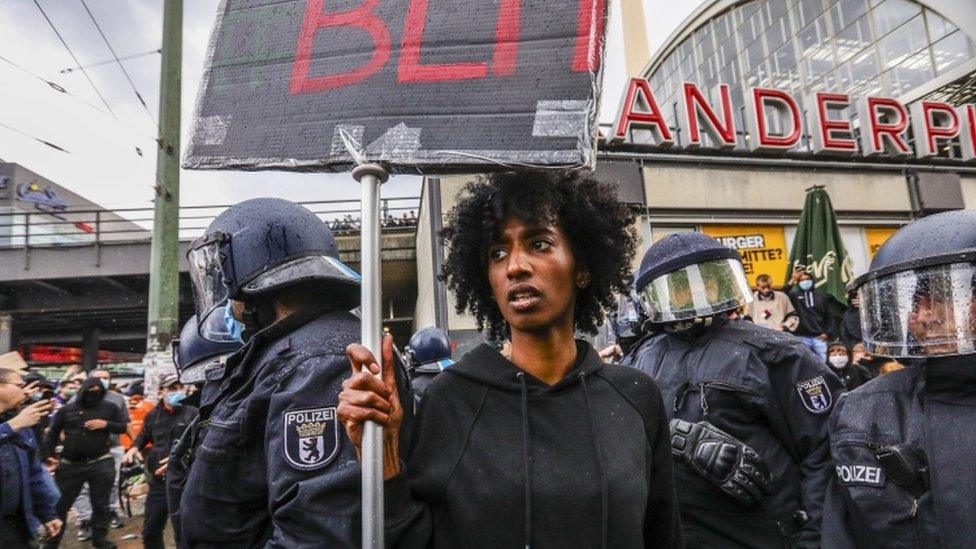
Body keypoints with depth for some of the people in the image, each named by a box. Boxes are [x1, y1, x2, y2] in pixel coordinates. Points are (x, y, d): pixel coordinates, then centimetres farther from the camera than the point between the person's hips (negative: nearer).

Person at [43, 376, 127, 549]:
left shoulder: (110, 408, 1)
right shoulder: (67, 409, 3)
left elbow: (122, 427, 5)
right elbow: (53, 433, 12)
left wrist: (106, 424, -12)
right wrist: (50, 454, 4)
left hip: (101, 464, -1)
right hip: (70, 465, 1)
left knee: (100, 504, 8)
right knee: (60, 504, 11)